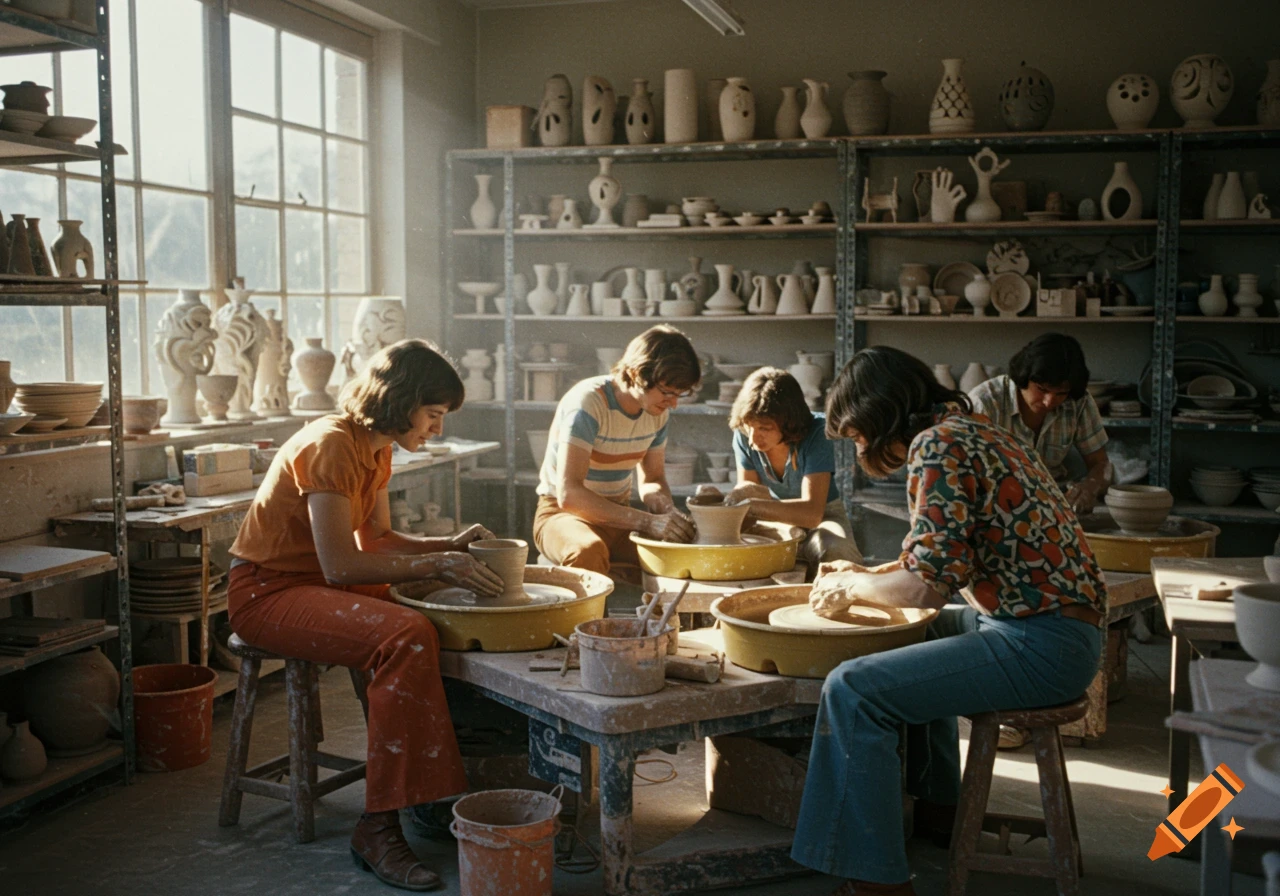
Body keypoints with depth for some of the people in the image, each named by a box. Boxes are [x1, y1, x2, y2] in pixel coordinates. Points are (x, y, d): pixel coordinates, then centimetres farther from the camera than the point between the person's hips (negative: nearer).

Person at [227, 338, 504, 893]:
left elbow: (376, 541, 12)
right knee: (406, 637, -32)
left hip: (316, 585, 9)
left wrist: (451, 546, -1)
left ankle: (444, 783, 2)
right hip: (266, 591, -9)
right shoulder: (331, 446, -21)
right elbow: (341, 564, -26)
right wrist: (438, 565, -23)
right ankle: (378, 830, -27)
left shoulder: (377, 448, 8)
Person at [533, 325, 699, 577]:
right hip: (563, 513, -6)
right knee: (588, 551, -40)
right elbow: (569, 494, -29)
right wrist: (647, 521, -34)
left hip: (618, 517, 6)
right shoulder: (587, 402, -22)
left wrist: (668, 512, -14)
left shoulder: (658, 411, -1)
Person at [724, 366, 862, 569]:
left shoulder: (816, 435, -27)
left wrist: (752, 504, -47)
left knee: (832, 549, -39)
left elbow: (812, 512, -35)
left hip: (822, 518, -3)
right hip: (776, 519, 4)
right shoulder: (743, 436, -15)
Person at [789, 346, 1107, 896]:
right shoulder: (969, 429, 15)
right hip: (1060, 625, 11)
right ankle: (937, 806, 41)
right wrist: (866, 574, 19)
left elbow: (929, 583, -21)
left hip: (1037, 645, -11)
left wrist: (854, 586, -4)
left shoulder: (937, 445, -15)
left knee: (852, 689, -16)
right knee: (922, 633, 34)